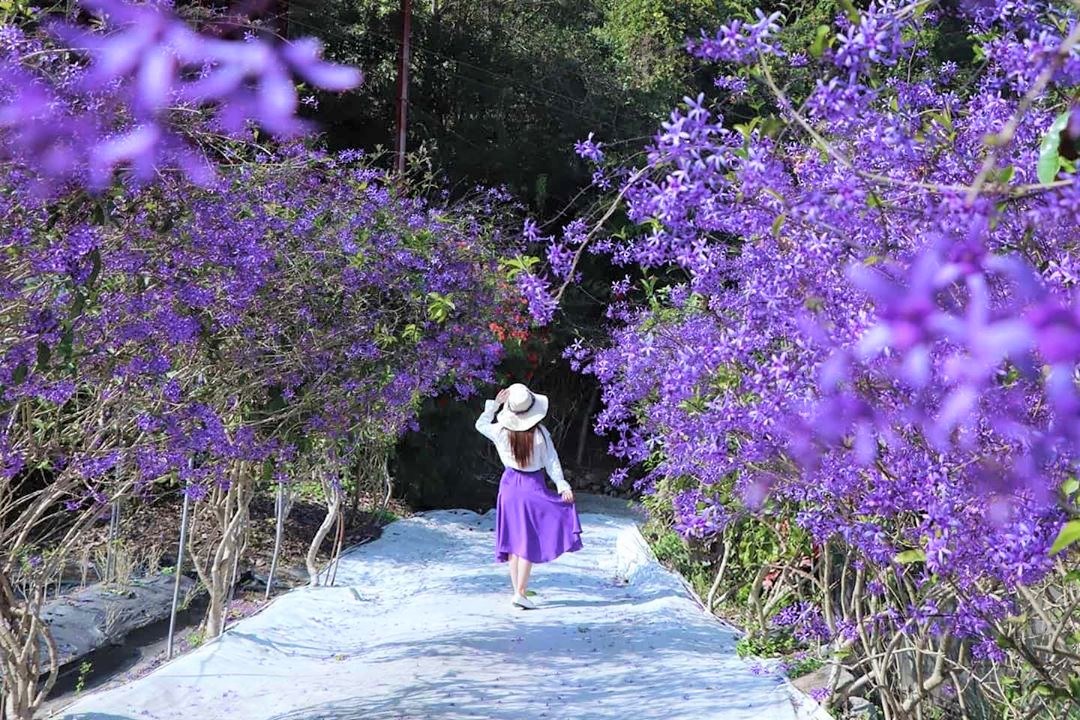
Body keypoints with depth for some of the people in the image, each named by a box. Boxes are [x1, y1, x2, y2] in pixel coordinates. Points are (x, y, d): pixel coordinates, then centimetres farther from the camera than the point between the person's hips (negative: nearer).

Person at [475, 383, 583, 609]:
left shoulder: (502, 431, -7)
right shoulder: (540, 433, -12)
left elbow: (480, 424, 12)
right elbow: (551, 462, -8)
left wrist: (494, 404, 10)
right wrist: (562, 485, -4)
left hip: (509, 486, 3)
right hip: (533, 487, -3)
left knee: (513, 539, 10)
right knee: (529, 540, -1)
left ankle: (517, 589, 13)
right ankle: (521, 592, -8)